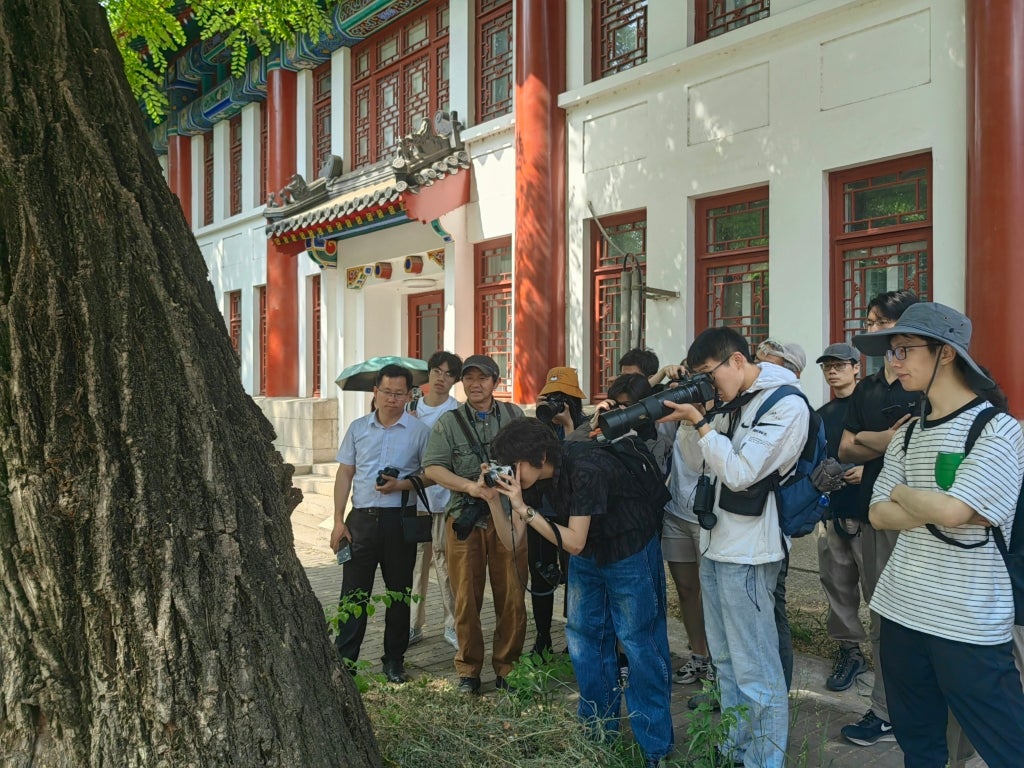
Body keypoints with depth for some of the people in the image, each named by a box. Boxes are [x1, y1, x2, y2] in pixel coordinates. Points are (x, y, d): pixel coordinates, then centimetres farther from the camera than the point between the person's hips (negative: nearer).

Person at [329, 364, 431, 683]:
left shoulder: (418, 431, 1)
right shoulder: (358, 428, 8)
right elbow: (345, 474, 9)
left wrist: (401, 485, -16)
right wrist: (338, 521, 3)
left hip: (400, 519, -1)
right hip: (361, 518, 1)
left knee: (399, 591, 9)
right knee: (353, 591, 2)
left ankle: (394, 660, 21)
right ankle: (343, 659, 10)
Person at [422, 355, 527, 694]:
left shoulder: (514, 415, 10)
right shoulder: (449, 422, 5)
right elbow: (432, 468, -4)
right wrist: (471, 486, -16)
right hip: (465, 520, 0)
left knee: (512, 598, 2)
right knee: (467, 599, 4)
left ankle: (507, 667, 17)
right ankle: (468, 669, 18)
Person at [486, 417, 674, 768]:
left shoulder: (585, 469, -33)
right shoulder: (532, 475, -11)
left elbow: (573, 541, -30)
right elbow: (513, 542, -7)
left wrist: (524, 508, -33)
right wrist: (493, 500, -22)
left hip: (630, 551, -7)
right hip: (587, 554, 8)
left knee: (639, 642, -4)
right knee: (584, 635, 11)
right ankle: (598, 730, 27)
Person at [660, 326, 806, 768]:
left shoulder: (785, 404, -14)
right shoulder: (732, 402, 11)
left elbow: (740, 473, -20)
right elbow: (699, 463, 14)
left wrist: (700, 422, -16)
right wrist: (689, 420, -1)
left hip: (747, 553, -9)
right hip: (715, 543, 9)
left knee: (755, 672, -2)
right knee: (726, 661, 19)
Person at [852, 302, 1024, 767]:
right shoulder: (907, 434, 9)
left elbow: (951, 510, -24)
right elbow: (880, 515, 4)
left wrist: (902, 491, -4)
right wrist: (935, 508, -13)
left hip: (969, 625, -6)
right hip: (901, 612, 7)